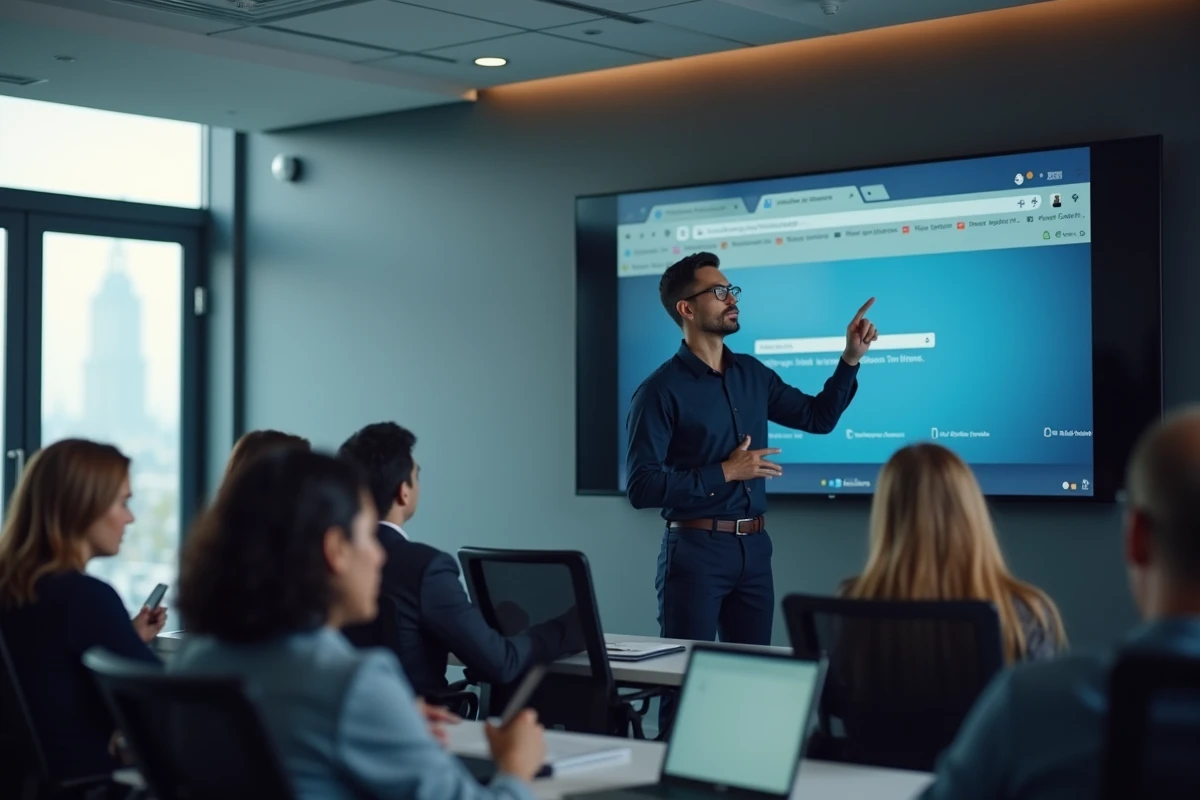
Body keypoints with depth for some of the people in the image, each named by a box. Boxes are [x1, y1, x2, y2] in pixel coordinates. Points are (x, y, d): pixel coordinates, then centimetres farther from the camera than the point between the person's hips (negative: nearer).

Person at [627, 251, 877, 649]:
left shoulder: (752, 373, 10)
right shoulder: (661, 391, -12)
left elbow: (818, 416, 20)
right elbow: (641, 486, -17)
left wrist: (850, 357, 8)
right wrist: (725, 473, -18)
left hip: (755, 546, 6)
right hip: (696, 548, -6)